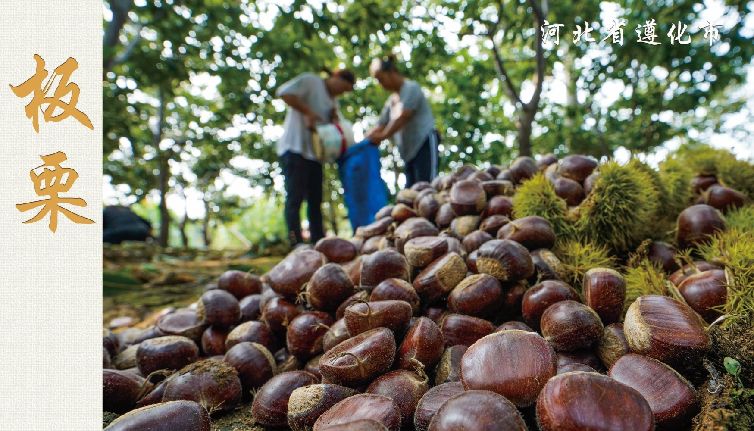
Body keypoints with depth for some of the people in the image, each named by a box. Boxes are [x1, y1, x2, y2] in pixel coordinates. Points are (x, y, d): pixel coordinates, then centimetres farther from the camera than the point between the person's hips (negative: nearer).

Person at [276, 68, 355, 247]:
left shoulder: (333, 101, 23)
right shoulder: (310, 81, -1)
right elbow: (284, 92, -15)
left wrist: (335, 118, 0)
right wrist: (308, 112, -17)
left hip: (314, 153, 9)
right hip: (295, 148, -8)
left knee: (315, 200, 6)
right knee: (295, 197, -10)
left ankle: (319, 242, 8)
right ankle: (296, 245, -11)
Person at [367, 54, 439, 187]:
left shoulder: (411, 88, -1)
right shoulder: (392, 100, 21)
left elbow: (403, 117, -13)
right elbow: (380, 126, 17)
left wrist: (383, 136, -16)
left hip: (424, 143, -8)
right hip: (409, 151, 8)